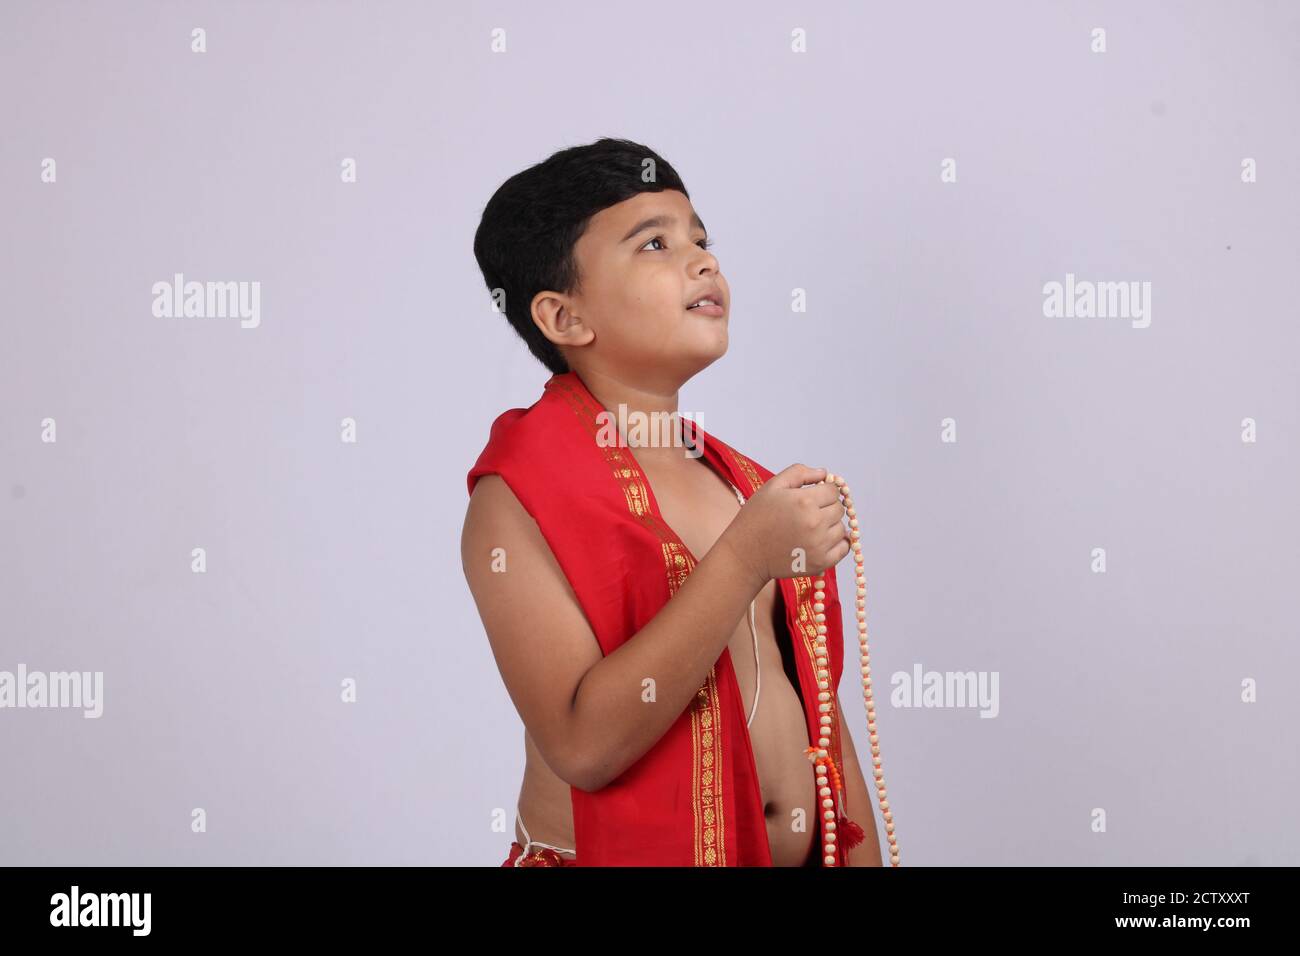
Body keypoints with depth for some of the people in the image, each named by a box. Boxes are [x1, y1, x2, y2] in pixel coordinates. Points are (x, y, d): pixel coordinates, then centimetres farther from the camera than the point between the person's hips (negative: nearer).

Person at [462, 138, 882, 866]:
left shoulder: (749, 486, 5)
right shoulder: (520, 493, -14)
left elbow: (815, 705, 8)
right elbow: (581, 744, -24)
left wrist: (862, 853, 6)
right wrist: (745, 559, -26)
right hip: (616, 850, -6)